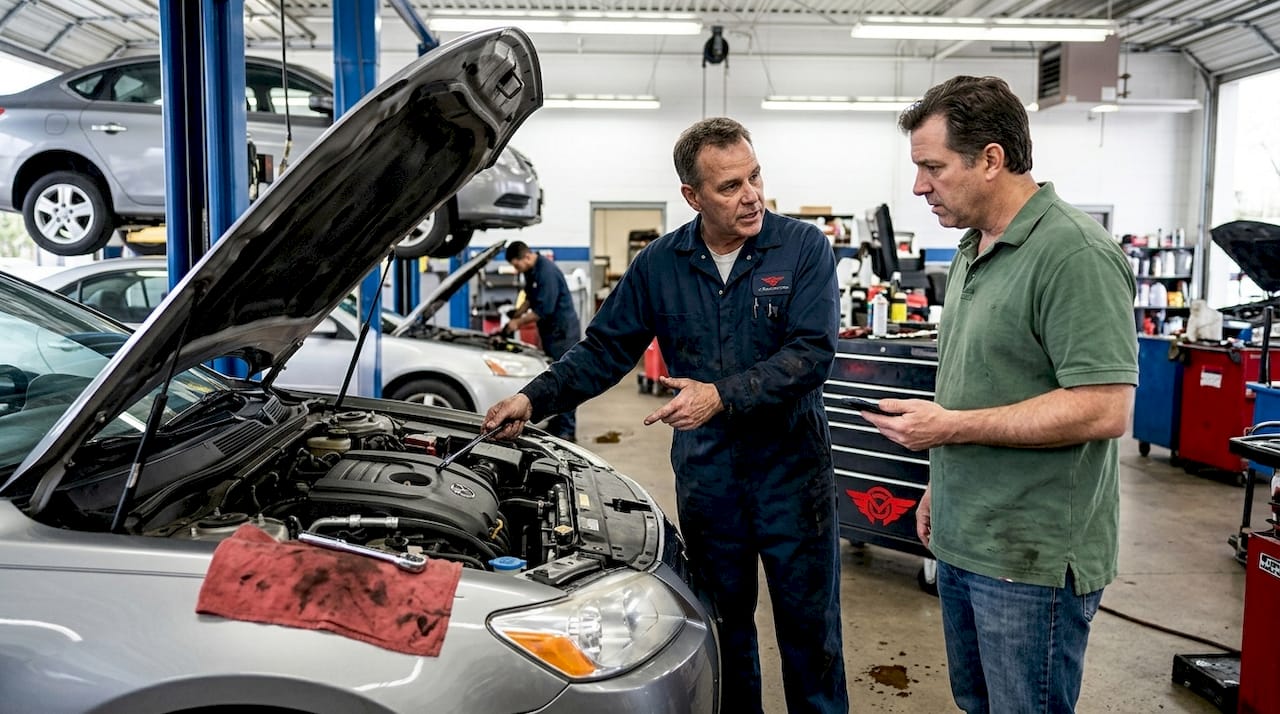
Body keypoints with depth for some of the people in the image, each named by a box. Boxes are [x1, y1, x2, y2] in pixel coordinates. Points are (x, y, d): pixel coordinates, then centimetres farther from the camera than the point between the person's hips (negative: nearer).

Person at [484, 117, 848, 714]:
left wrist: (722, 395, -25)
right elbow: (603, 352, 6)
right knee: (724, 627, 18)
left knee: (810, 630, 10)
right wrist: (535, 398, -6)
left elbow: (813, 353, -17)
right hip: (705, 477, 3)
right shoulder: (658, 265, 1)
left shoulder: (803, 248, -8)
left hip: (791, 469, -2)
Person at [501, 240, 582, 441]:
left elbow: (543, 310, -23)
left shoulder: (547, 272, -22)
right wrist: (515, 316, 12)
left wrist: (518, 323, -13)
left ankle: (567, 430, -3)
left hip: (563, 331, -10)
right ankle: (556, 423, 22)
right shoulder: (531, 271, 8)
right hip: (550, 331, 10)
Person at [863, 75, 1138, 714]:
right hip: (963, 540, 9)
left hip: (1033, 557, -9)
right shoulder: (972, 251, 11)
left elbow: (1103, 409, -25)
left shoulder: (1074, 254, -19)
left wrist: (951, 427, -22)